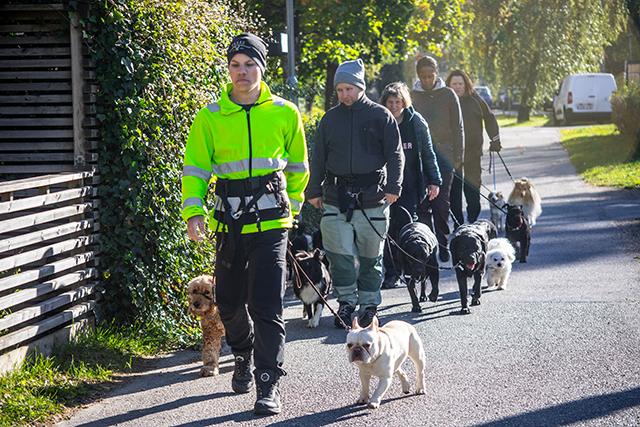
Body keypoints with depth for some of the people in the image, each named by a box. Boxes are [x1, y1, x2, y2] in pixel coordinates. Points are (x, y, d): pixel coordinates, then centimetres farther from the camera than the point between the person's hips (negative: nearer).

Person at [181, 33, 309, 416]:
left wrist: (290, 207, 17)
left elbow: (298, 167, 15)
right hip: (229, 225, 2)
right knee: (229, 302, 11)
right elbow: (196, 167, 3)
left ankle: (269, 384, -5)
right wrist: (193, 211, -9)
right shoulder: (210, 117, 3)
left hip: (270, 224, -2)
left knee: (267, 305, -9)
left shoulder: (284, 113, 3)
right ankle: (244, 357, 39)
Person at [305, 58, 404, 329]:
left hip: (372, 197, -2)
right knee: (340, 253, -4)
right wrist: (314, 190, 12)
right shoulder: (330, 119, 12)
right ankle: (346, 302, 9)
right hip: (336, 197, 2)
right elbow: (318, 157, 17)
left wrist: (392, 187, -7)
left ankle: (369, 304, 18)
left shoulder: (381, 116, 4)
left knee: (370, 256, 5)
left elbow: (395, 155, 3)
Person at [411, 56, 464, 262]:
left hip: (443, 156, -1)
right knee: (422, 205, -2)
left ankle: (443, 245, 8)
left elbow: (457, 128, 8)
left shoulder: (448, 95, 5)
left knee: (441, 204, -2)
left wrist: (458, 157, 4)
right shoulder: (412, 96, 7)